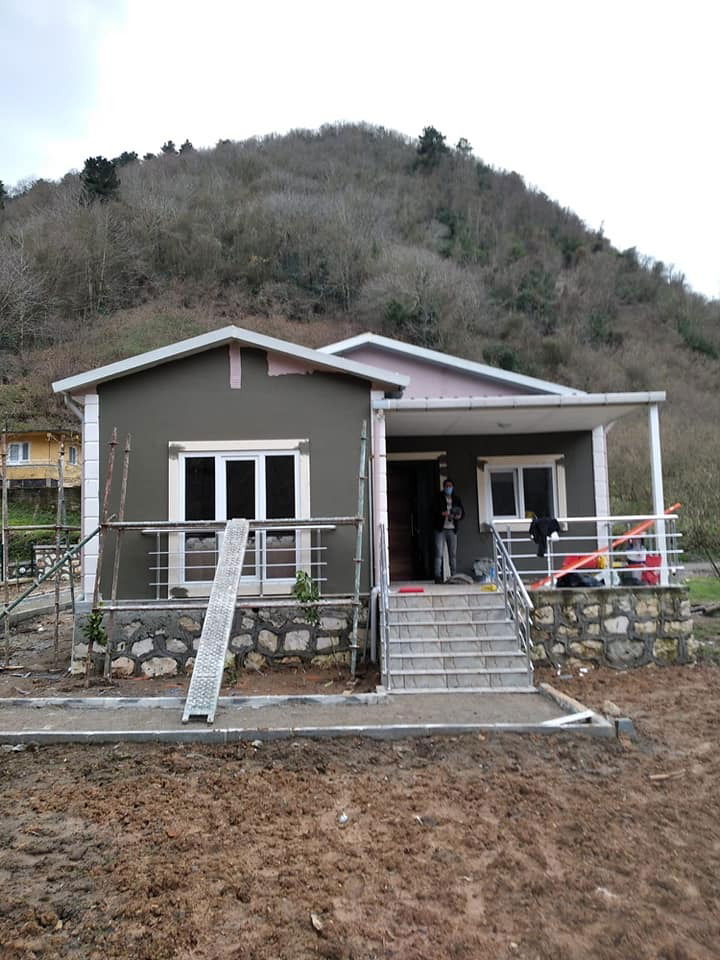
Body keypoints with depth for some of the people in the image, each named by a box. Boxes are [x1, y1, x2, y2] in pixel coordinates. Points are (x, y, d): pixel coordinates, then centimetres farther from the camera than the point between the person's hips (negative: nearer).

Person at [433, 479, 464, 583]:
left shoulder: (457, 499, 13)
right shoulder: (438, 498, 3)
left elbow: (462, 511, 11)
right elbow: (433, 511, -4)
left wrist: (459, 516, -11)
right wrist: (442, 513, -22)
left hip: (452, 529, 3)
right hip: (440, 529, -3)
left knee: (453, 554, 5)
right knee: (439, 553, -8)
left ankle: (453, 576, 11)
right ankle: (438, 577, -9)